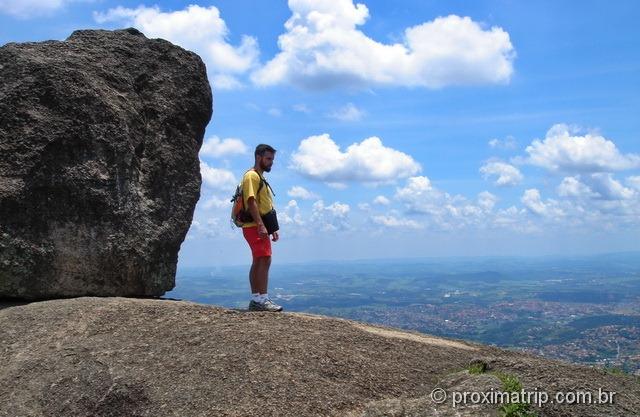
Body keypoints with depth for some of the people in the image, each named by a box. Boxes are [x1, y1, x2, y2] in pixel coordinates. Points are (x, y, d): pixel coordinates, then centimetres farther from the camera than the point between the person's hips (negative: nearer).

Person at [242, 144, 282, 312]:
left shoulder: (260, 178, 24)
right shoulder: (251, 176, -7)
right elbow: (251, 201, -19)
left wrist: (273, 229, 22)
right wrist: (260, 225, -27)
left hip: (260, 228, 10)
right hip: (255, 227, -10)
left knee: (258, 262, 9)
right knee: (264, 260, -17)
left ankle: (255, 300, 11)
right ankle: (262, 299, -21)